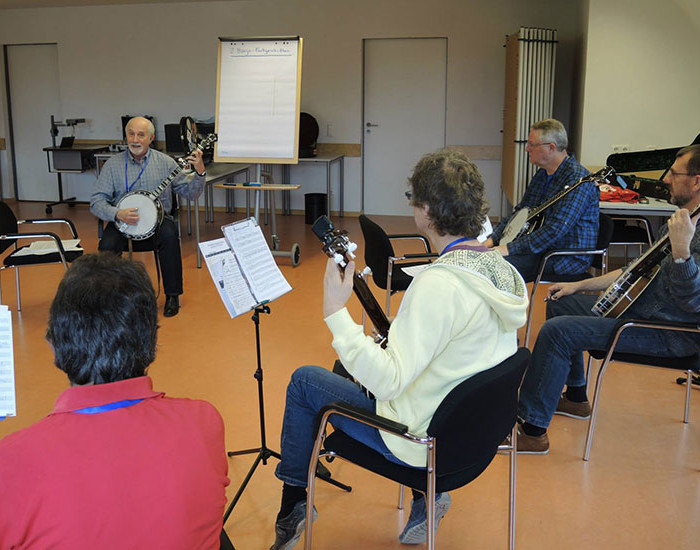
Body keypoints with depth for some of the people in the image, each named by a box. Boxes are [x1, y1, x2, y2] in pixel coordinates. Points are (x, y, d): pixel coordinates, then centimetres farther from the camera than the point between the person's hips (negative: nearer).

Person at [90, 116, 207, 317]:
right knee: (107, 245, -29)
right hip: (122, 221, 0)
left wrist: (200, 173, -17)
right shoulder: (113, 164, 2)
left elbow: (190, 193, 1)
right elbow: (96, 201, -2)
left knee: (169, 235, -32)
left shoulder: (165, 162, 3)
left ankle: (172, 295, -15)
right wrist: (117, 214, -21)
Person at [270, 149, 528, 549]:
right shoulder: (501, 269, -3)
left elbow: (387, 382, -33)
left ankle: (293, 506, 25)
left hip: (421, 442, -8)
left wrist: (336, 312, -28)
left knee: (304, 381, 6)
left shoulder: (439, 283, -31)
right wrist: (401, 336, 8)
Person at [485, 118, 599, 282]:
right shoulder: (542, 174, 13)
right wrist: (492, 240, 6)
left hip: (569, 259, -9)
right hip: (541, 248, 10)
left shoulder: (576, 178, -19)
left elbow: (556, 230, -27)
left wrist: (510, 248, -26)